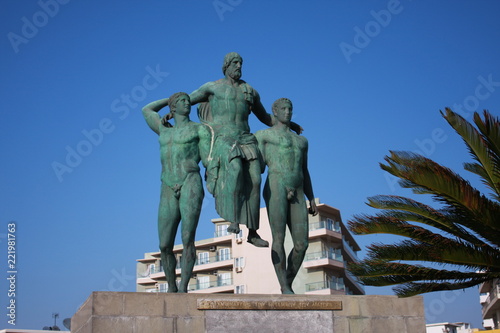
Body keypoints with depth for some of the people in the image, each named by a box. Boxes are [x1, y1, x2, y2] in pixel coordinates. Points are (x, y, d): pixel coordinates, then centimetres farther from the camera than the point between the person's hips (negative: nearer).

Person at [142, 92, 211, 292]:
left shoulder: (199, 129, 14)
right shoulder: (164, 130, 26)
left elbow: (209, 160, 7)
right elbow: (146, 110, 41)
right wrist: (172, 99, 40)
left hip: (190, 187, -4)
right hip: (168, 194, 4)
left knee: (188, 240, -14)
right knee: (165, 247, 1)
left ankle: (183, 288, -11)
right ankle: (172, 289, 17)